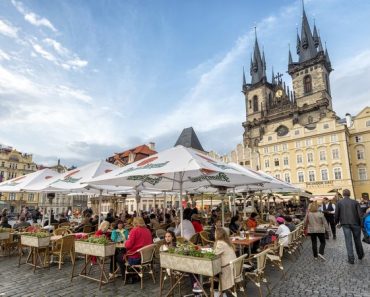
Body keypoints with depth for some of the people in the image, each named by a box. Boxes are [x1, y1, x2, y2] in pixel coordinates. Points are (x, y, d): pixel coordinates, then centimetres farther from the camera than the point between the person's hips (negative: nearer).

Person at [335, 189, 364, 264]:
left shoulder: (339, 203, -1)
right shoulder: (355, 202, -1)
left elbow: (337, 214, 0)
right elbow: (359, 214, -5)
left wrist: (337, 222, 14)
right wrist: (361, 224, 5)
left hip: (345, 224, -1)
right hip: (355, 223, 1)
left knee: (348, 241, 3)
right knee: (357, 240, 17)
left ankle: (351, 259, 2)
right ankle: (360, 255, 35)